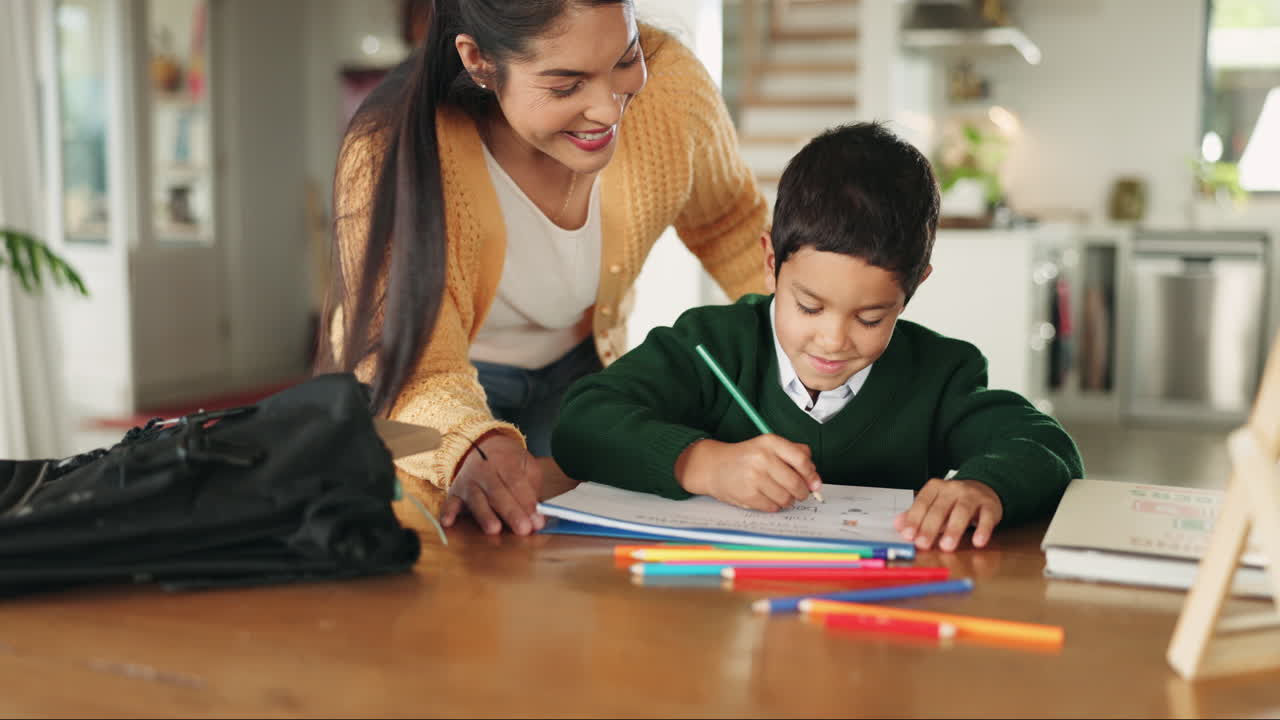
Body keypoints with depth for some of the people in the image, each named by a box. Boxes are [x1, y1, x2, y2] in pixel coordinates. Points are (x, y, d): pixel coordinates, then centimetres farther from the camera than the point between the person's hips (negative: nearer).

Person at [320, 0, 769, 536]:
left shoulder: (669, 85, -23)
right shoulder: (390, 155, -35)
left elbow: (732, 229, -1)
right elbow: (417, 376, -40)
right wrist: (473, 450, -62)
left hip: (577, 371, 3)